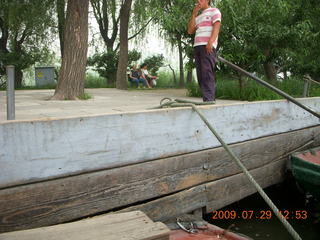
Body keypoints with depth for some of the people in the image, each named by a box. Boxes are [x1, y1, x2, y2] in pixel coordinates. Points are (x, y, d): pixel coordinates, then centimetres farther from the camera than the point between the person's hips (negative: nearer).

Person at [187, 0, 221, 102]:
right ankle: (208, 99, 0)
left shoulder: (214, 11, 10)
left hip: (208, 46, -7)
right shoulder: (198, 16, 30)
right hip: (197, 46, 7)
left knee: (207, 72, -16)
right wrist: (193, 14, 14)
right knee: (200, 74, -1)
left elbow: (216, 27, -5)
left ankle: (209, 99, -20)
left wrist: (210, 42, -20)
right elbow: (190, 31, 18)